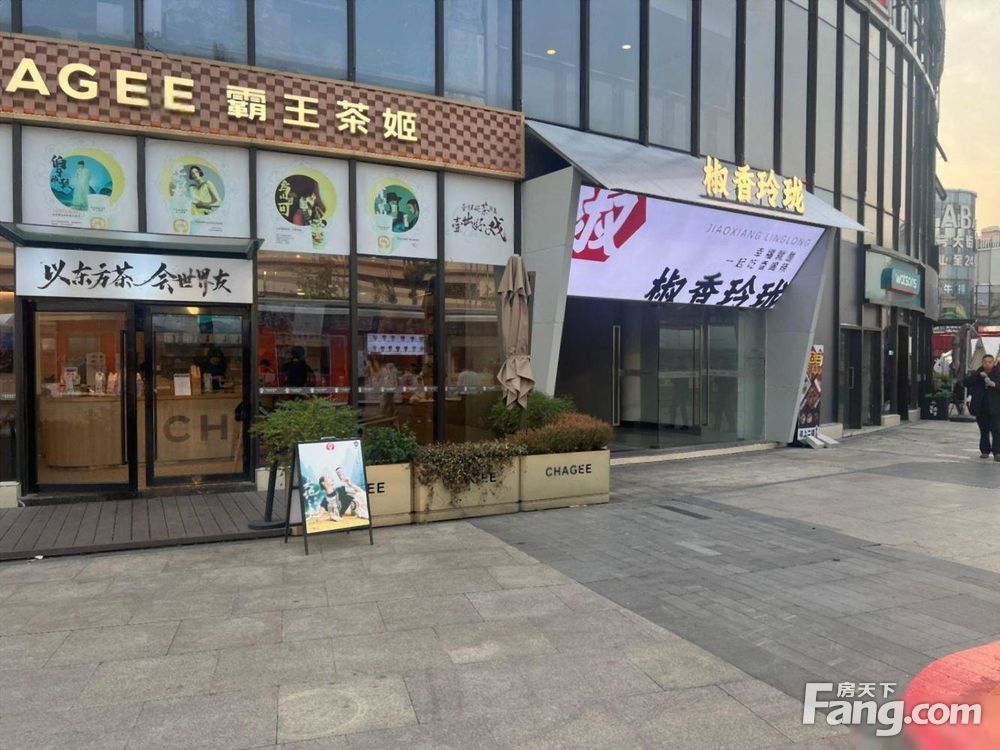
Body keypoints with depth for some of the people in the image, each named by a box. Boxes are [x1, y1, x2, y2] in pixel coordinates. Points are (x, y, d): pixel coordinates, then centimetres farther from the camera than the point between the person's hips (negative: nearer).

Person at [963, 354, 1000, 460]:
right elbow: (965, 382, -7)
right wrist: (979, 375, -17)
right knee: (984, 431, 10)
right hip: (981, 409, 2)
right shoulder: (976, 374, 7)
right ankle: (985, 451, 17)